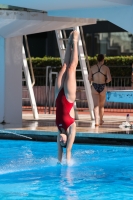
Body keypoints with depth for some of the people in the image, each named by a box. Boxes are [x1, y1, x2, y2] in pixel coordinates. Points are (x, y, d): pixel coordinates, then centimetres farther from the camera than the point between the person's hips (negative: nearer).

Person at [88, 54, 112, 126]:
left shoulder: (93, 67, 0)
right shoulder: (106, 68, -6)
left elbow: (89, 78, 1)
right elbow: (109, 79, -13)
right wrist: (105, 81, 7)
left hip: (94, 87, 0)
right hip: (102, 87, 0)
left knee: (96, 105, -2)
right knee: (102, 105, 18)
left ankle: (97, 121, -18)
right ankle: (101, 120, 31)